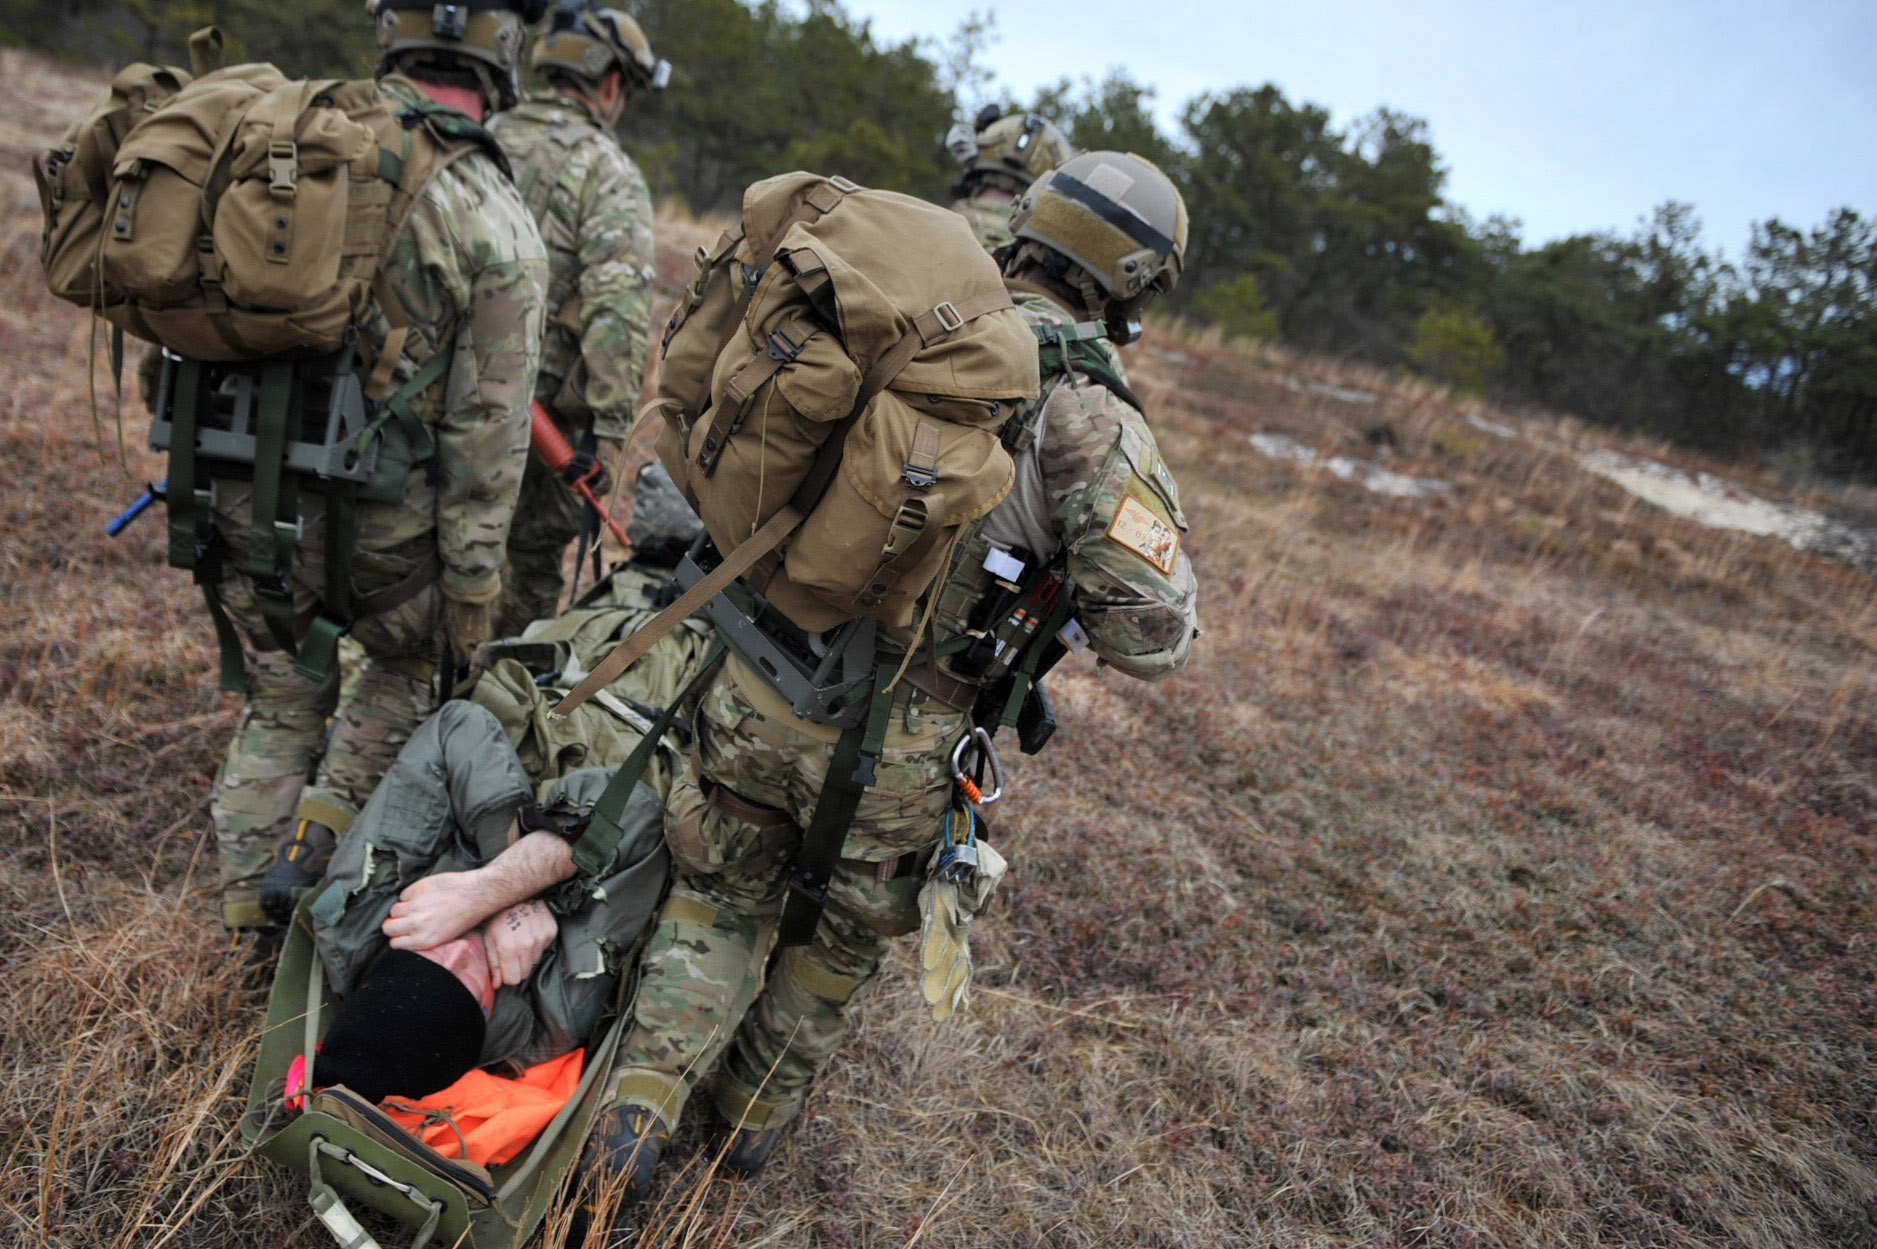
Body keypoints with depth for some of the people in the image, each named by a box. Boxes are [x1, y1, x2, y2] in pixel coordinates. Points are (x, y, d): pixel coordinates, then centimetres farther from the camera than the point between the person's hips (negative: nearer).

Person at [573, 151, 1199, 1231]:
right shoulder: (1090, 420, -14)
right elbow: (1154, 638, -17)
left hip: (753, 689, 2)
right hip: (893, 747, -2)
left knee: (723, 902, 25)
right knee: (842, 935, 26)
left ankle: (637, 1105, 13)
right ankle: (754, 1115, 45)